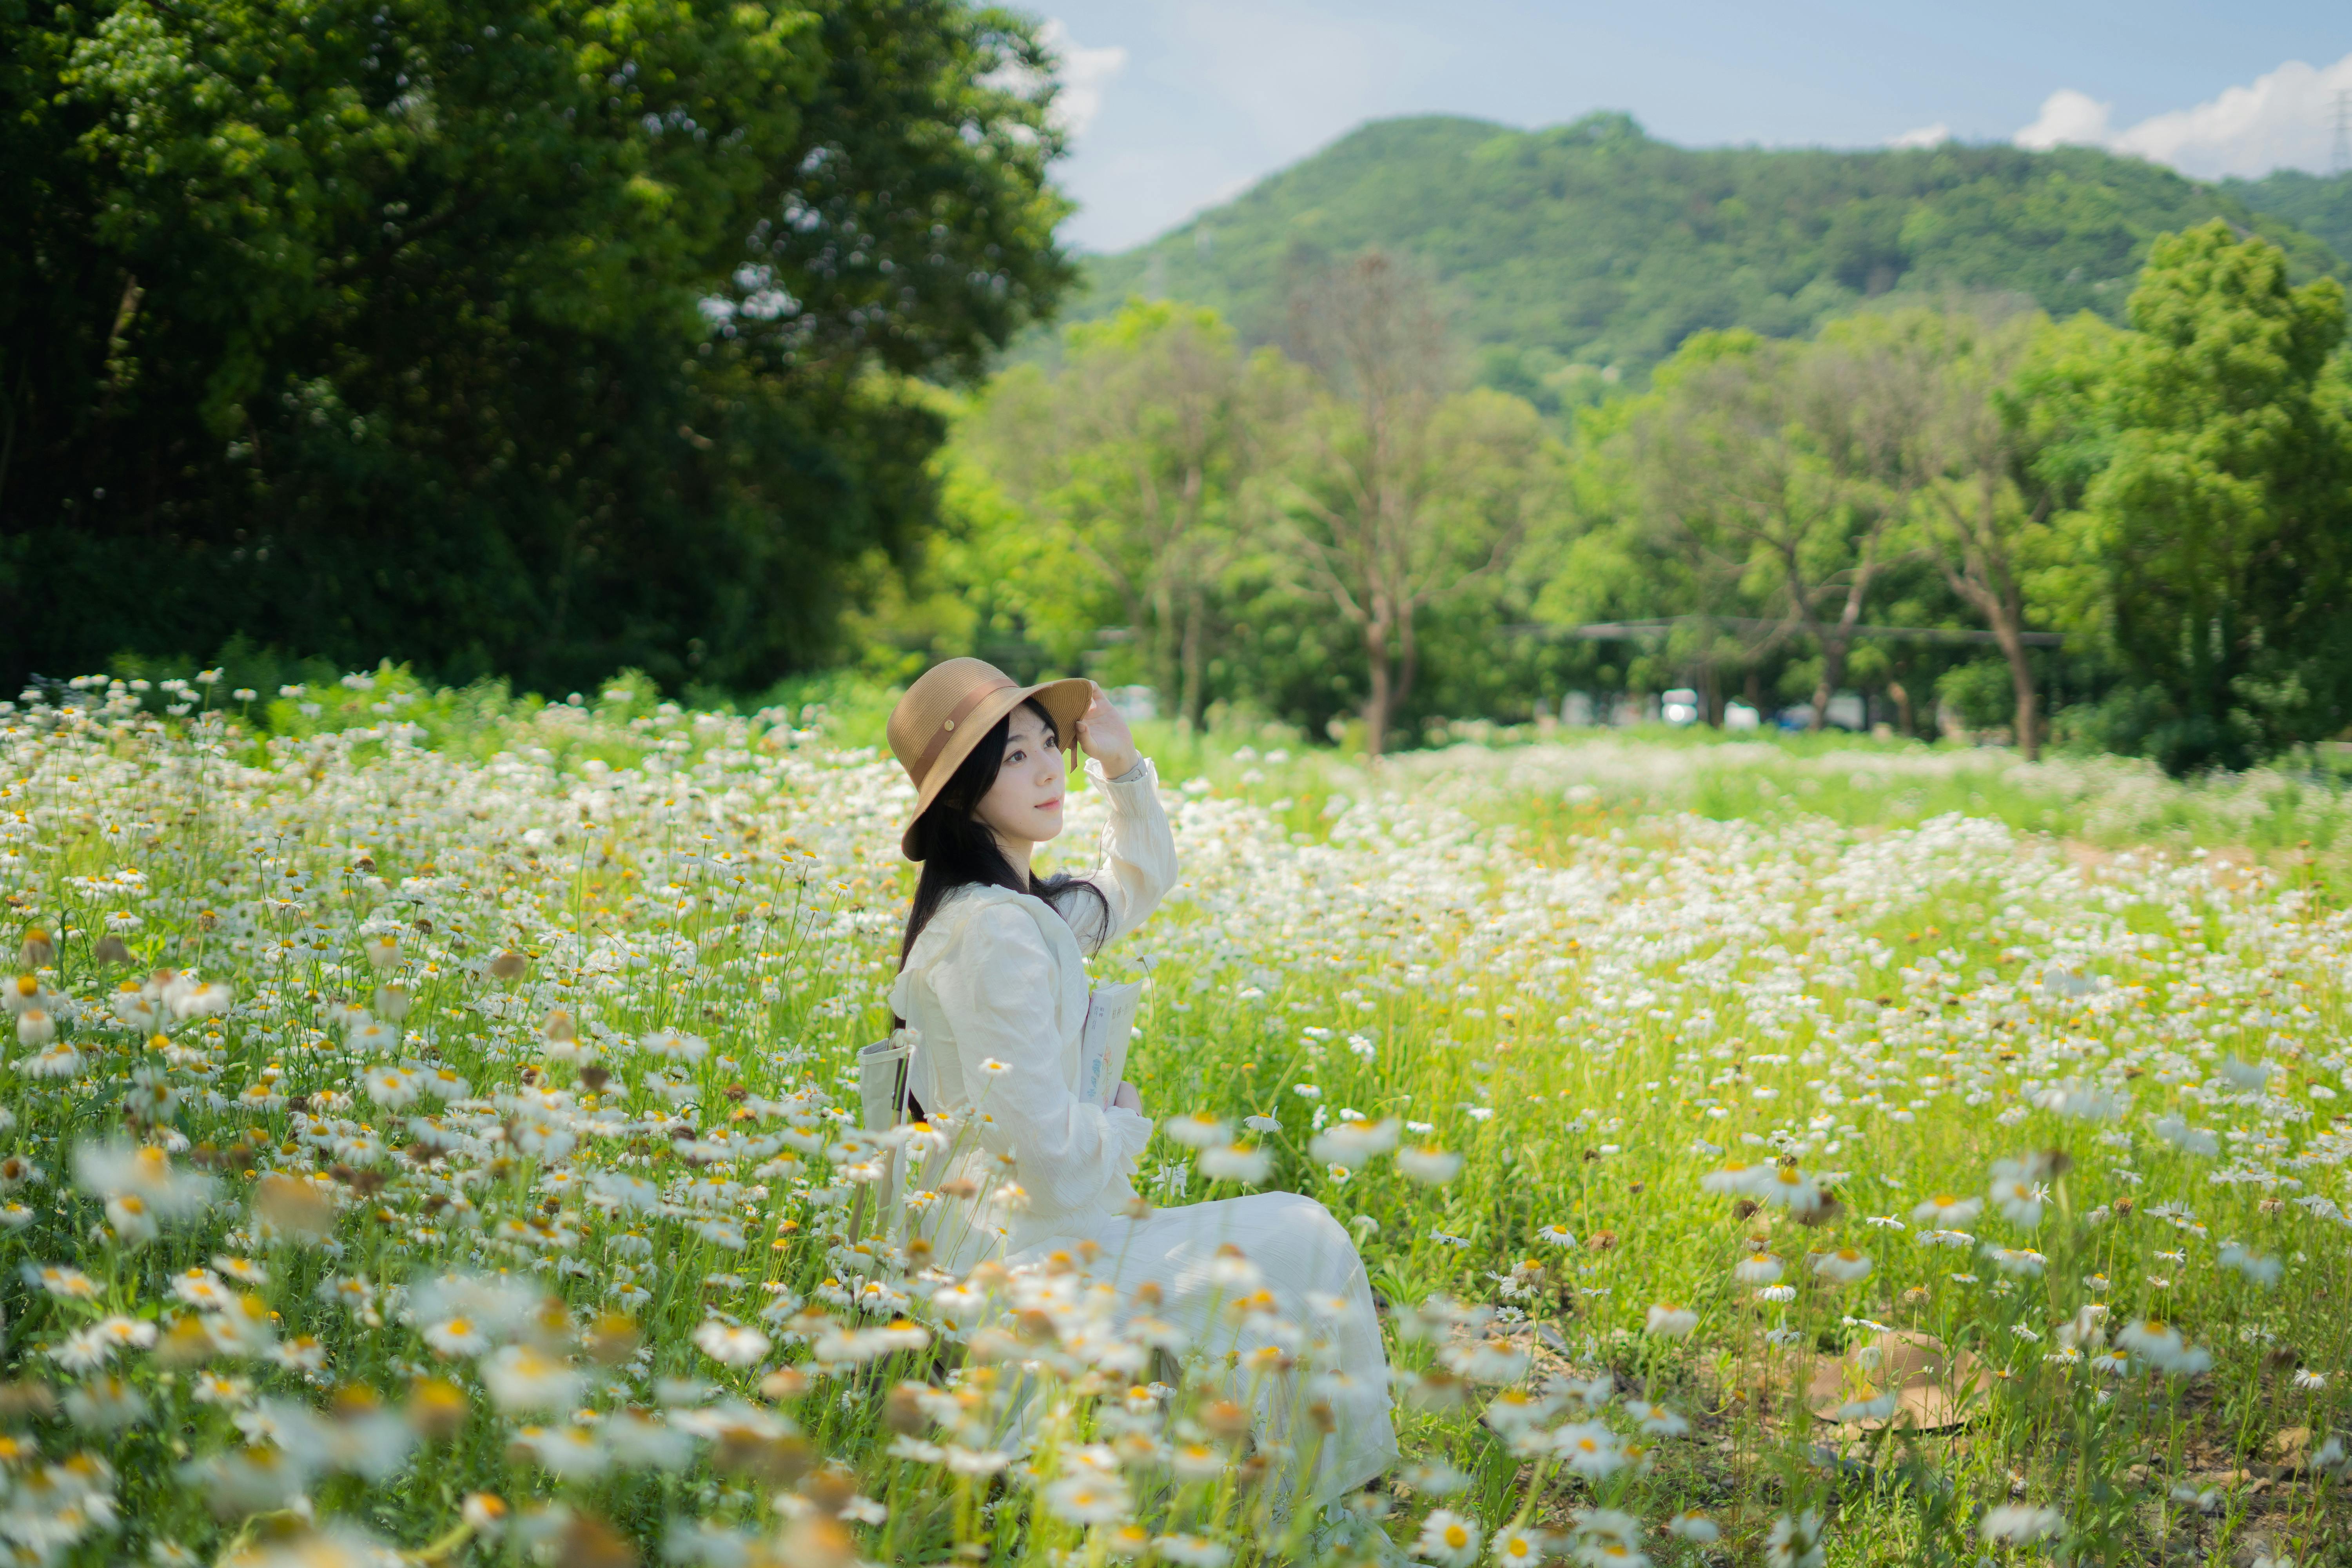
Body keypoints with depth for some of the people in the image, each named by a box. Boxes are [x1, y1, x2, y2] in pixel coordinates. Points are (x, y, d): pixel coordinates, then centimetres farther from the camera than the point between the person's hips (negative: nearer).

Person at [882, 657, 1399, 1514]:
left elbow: (1140, 881, 27)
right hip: (1015, 1243, -10)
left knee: (1297, 1234, 18)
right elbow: (1048, 1143, -25)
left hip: (1028, 1215, 10)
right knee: (1299, 1245, -1)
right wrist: (1127, 1127, -4)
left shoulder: (1025, 905, 7)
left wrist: (1124, 768, 11)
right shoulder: (991, 932, -24)